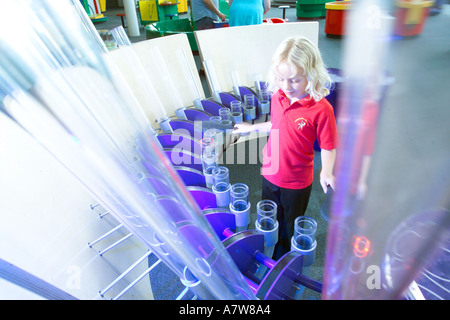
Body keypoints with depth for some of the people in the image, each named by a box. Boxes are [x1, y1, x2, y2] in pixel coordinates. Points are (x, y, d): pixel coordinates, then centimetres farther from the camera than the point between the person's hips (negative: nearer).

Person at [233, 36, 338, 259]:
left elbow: (328, 146, -14)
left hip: (297, 182, -5)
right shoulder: (277, 97, -5)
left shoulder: (321, 109, -22)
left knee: (291, 228, 20)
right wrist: (251, 128, 20)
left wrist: (326, 171, -28)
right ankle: (269, 258, 52)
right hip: (270, 174, 5)